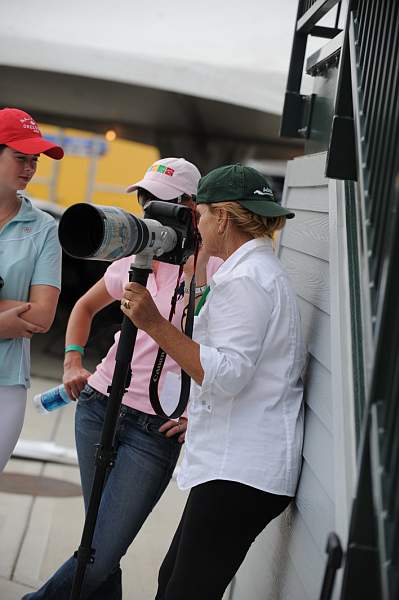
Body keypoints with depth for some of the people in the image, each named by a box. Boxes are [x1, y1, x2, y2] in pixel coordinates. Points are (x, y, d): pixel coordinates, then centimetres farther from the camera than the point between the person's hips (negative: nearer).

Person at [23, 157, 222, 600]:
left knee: (102, 555, -5)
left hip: (156, 430, -5)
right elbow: (86, 306, 26)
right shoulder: (134, 261, 9)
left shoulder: (212, 268, -9)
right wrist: (73, 362, 13)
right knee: (98, 547, 10)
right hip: (99, 406, 5)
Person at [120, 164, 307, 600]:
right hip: (241, 464, 11)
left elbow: (226, 376, -24)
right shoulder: (262, 269, 20)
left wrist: (155, 325, -23)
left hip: (239, 473, -11)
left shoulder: (242, 278, -14)